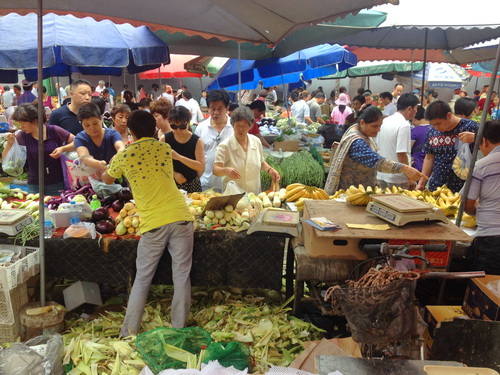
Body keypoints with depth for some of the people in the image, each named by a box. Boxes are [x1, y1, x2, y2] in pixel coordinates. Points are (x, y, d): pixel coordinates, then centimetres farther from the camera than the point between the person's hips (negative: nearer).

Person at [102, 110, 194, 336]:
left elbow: (107, 180, 25)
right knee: (182, 276, 9)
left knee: (142, 279, 13)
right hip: (181, 217, 1)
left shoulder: (123, 156, 5)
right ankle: (178, 329, 17)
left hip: (153, 224, -1)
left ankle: (129, 332, 20)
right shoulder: (164, 148, 10)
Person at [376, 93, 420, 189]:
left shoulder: (384, 121, 7)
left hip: (381, 175, 7)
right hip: (397, 178, -7)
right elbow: (401, 154, -21)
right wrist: (409, 178, -15)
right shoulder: (404, 125, -16)